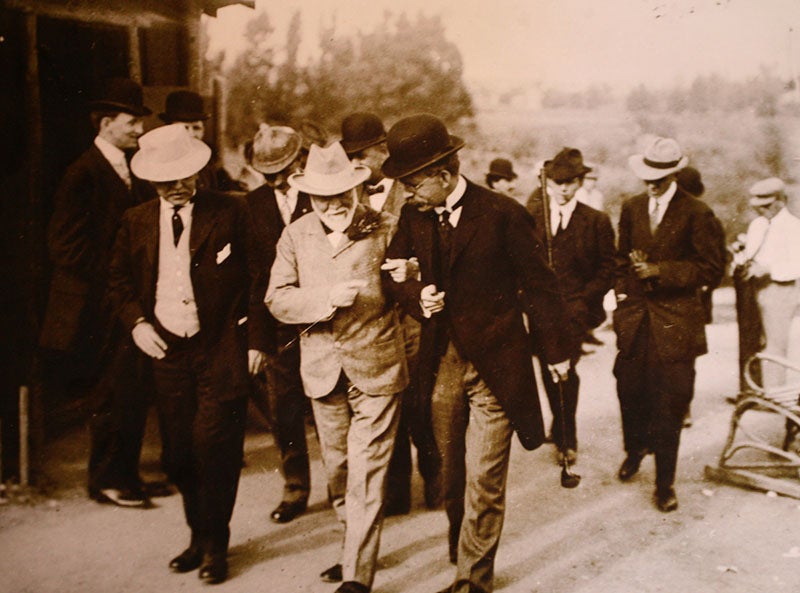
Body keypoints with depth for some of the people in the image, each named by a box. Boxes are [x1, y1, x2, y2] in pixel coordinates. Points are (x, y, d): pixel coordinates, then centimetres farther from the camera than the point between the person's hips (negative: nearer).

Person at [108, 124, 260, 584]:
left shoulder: (230, 213, -3)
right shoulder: (137, 222, 7)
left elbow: (257, 276, -1)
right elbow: (119, 280, 18)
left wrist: (253, 336, -5)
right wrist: (136, 322, 2)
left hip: (220, 350, -4)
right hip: (167, 351, 4)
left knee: (215, 446, -5)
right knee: (179, 454, 10)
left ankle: (216, 545, 12)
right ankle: (199, 536, 29)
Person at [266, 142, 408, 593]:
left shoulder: (385, 229, -5)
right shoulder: (295, 236, 4)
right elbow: (278, 300, -2)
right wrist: (326, 298, -17)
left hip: (377, 368, -4)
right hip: (323, 369, 4)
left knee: (367, 475, -4)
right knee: (338, 470, 17)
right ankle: (357, 548, 38)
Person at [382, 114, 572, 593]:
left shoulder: (504, 214, -10)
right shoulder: (414, 216, 4)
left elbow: (539, 283, -3)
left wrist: (557, 349, 3)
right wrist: (416, 297, -6)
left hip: (495, 365, -5)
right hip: (441, 365, 5)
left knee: (483, 478, -2)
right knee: (452, 475, 16)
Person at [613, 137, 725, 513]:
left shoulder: (696, 214, -7)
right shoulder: (631, 208, 9)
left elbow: (712, 269, -9)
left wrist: (660, 271, -16)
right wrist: (622, 290, 7)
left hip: (675, 321, -4)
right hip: (634, 317, 4)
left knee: (668, 405, 0)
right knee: (629, 390, 11)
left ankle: (665, 483, 14)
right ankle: (635, 449, 41)